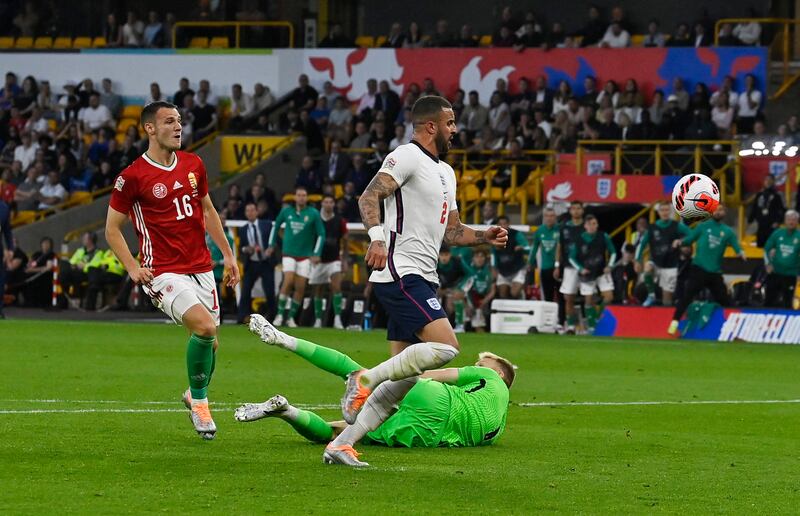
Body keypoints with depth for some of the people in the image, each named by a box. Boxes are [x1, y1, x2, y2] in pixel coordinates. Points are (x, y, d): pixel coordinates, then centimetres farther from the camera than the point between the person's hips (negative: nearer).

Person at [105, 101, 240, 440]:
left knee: (210, 342, 7)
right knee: (205, 326, -25)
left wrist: (228, 254, 17)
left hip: (201, 268, 6)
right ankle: (199, 401, -4)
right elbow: (112, 228, -2)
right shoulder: (133, 177, -9)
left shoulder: (193, 165, 8)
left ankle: (196, 394, 38)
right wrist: (133, 268, -13)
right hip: (164, 272, -6)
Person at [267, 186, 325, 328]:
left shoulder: (313, 214, -4)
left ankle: (291, 317, 10)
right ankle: (280, 314, -9)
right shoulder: (286, 211, 1)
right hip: (289, 253, 0)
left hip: (305, 256, 0)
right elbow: (276, 226, 19)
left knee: (300, 287, -2)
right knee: (288, 281, -17)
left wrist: (316, 254, -7)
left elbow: (321, 234, 0)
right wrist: (271, 245, 17)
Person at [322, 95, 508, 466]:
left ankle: (342, 444, 6)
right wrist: (377, 236, -37)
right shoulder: (407, 157, -7)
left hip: (421, 280, 10)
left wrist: (484, 237, 10)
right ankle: (366, 378, -15)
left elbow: (451, 232, 28)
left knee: (404, 380, 5)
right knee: (445, 346, -24)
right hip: (400, 272, -10)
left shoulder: (445, 172, 23)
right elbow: (369, 196, -20)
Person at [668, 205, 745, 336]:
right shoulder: (703, 226, 5)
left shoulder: (728, 232, 7)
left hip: (715, 272, 2)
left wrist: (741, 253, -20)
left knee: (724, 300, 7)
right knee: (687, 295, -14)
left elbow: (736, 247, 2)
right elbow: (690, 238, 5)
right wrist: (680, 242, -15)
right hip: (699, 269, -2)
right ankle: (675, 322, -13)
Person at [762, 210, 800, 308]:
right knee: (769, 300, 9)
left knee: (787, 303, 2)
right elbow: (767, 249, 10)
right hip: (774, 273, 2)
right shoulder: (777, 233, 1)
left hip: (790, 275, -2)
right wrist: (768, 263, 0)